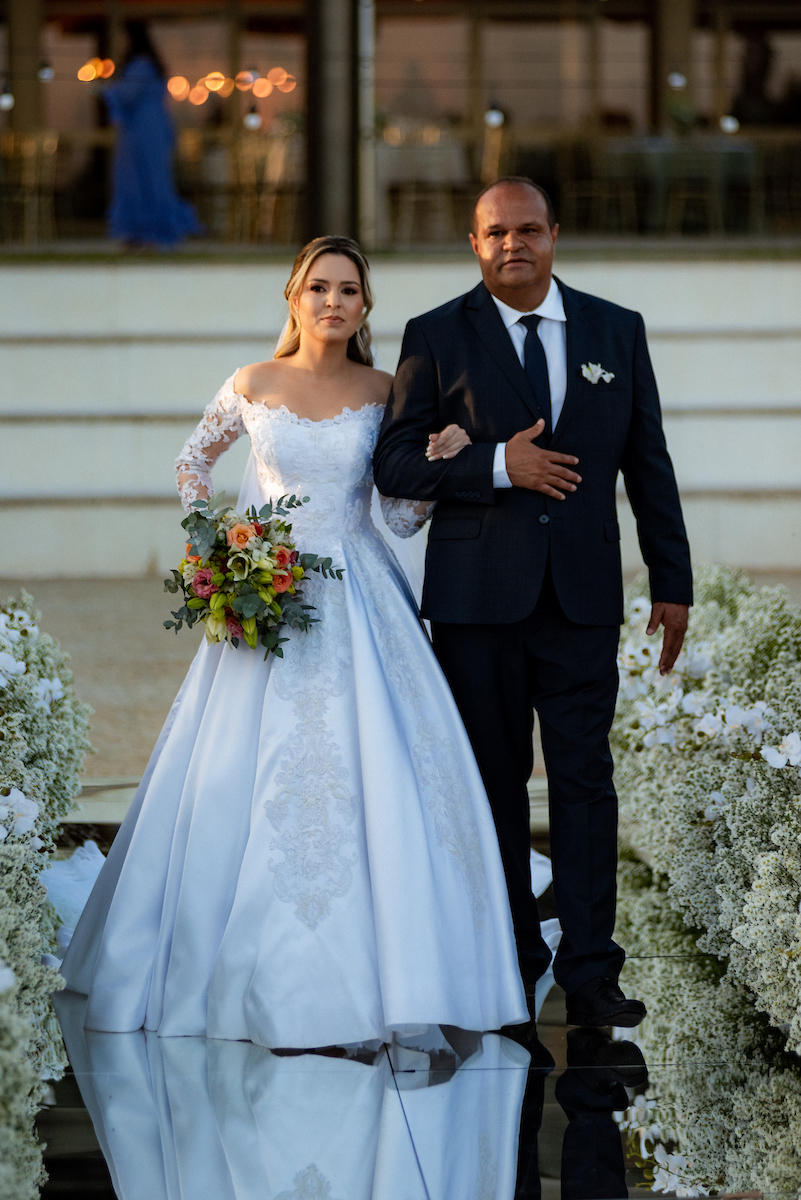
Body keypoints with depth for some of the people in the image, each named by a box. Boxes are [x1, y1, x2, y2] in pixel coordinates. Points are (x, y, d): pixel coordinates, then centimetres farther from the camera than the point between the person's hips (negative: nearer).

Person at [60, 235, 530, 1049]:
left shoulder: (384, 395, 3)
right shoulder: (252, 386, 2)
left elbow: (402, 517, 4)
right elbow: (194, 460, 19)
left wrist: (438, 464, -13)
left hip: (359, 600, 0)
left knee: (375, 775, -8)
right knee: (253, 782, 0)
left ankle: (369, 971, -3)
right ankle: (268, 973, 11)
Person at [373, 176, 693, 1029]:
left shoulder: (617, 332, 9)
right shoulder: (436, 337, 2)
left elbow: (648, 464, 11)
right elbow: (394, 462, -1)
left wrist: (672, 581, 8)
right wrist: (498, 465, -14)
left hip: (582, 594, 1)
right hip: (477, 599, -1)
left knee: (584, 777, -5)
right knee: (494, 782, 6)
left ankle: (589, 974, -4)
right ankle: (511, 963, 17)